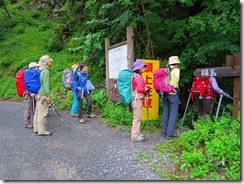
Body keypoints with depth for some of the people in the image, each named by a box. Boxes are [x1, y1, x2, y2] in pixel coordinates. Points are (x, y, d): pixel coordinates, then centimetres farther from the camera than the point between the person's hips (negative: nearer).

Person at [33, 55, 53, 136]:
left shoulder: (41, 71, 15)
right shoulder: (46, 71, -12)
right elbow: (46, 84, -18)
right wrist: (48, 95, -18)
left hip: (38, 94, 9)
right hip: (43, 95, -9)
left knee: (37, 112, 12)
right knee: (42, 113, -6)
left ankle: (36, 129, 21)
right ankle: (41, 131, -1)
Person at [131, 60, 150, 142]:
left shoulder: (136, 76, 14)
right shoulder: (138, 77, -16)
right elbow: (140, 89, -23)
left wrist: (144, 90, 7)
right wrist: (146, 89, -5)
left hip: (137, 100, 10)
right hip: (137, 100, -10)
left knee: (137, 117, 16)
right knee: (137, 118, -3)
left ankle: (137, 134, 26)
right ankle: (135, 136, 5)